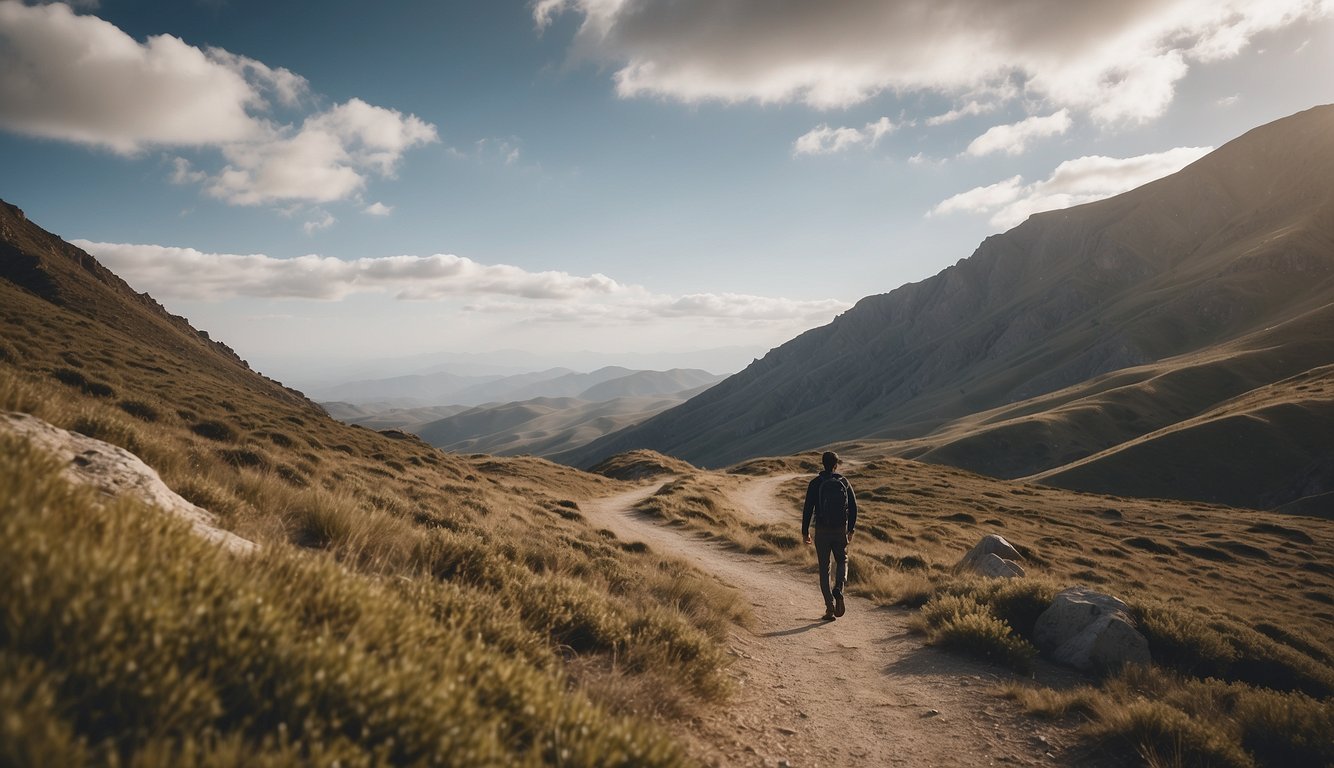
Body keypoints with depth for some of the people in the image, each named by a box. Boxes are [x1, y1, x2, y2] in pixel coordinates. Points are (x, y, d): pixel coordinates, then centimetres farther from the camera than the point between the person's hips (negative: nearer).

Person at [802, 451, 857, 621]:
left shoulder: (815, 483, -4)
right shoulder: (844, 482, 2)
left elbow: (808, 508, -6)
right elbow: (853, 507, 4)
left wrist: (805, 531, 2)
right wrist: (851, 529, 14)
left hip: (822, 530, -1)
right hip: (840, 530, 2)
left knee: (824, 569, 6)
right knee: (842, 561, 21)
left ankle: (830, 607, 0)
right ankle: (838, 590, -7)